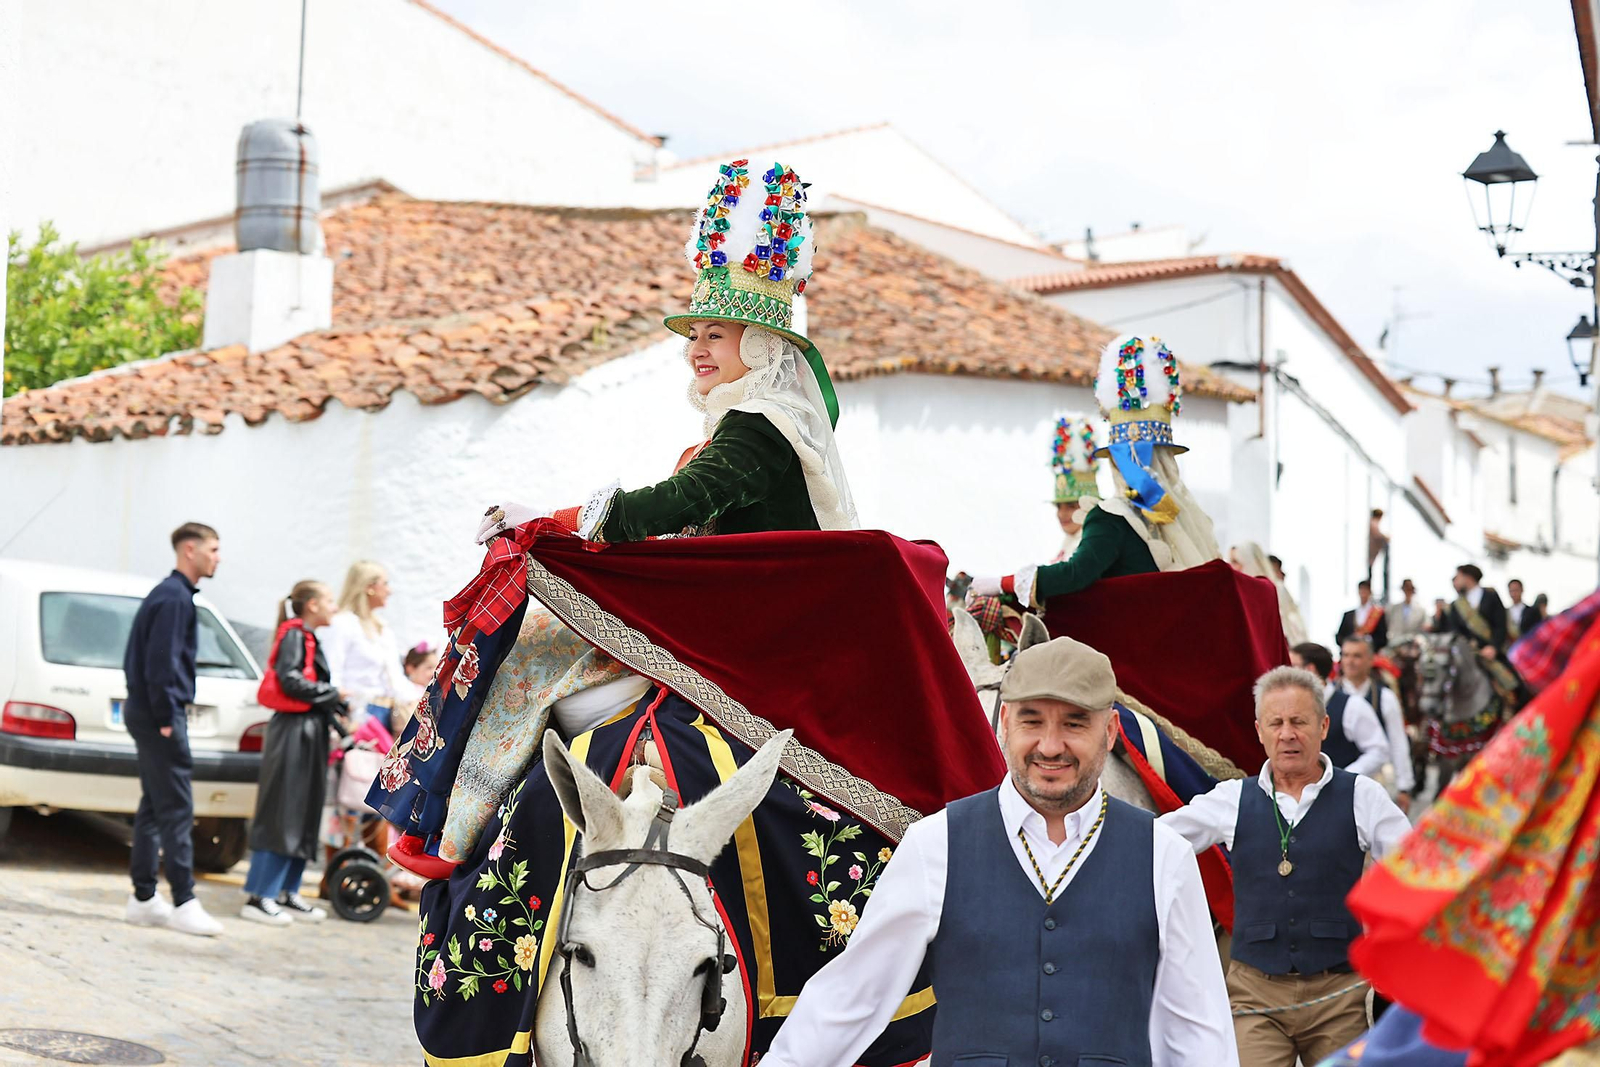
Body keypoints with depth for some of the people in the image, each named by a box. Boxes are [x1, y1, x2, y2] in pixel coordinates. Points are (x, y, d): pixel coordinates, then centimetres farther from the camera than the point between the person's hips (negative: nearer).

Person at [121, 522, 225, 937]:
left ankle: (144, 899, 16)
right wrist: (167, 719, -19)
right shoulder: (175, 597, -14)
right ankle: (184, 903, -8)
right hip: (159, 714, -10)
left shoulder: (172, 593, 17)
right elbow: (161, 662, -20)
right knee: (176, 808, -9)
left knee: (155, 806, 12)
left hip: (150, 712, 10)